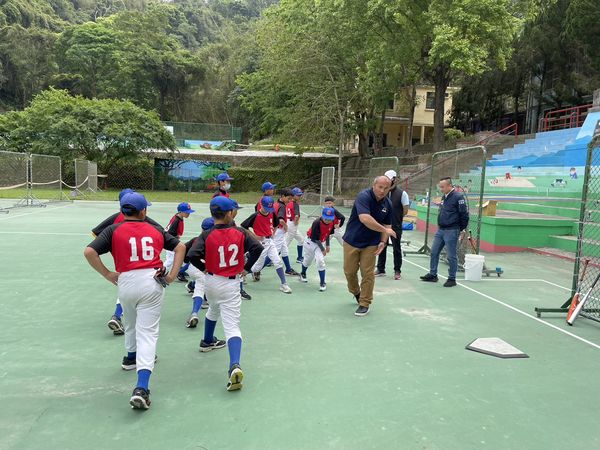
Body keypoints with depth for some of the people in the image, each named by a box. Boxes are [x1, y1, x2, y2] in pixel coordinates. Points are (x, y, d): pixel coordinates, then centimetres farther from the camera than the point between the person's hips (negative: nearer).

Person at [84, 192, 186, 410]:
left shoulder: (113, 230, 7)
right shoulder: (156, 230, 14)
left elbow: (89, 252, -6)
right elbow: (180, 247, 13)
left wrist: (108, 274, 2)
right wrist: (172, 275, 7)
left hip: (126, 282, 1)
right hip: (152, 282, 0)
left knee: (130, 323, 30)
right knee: (147, 333, -2)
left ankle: (132, 357, 54)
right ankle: (141, 388, -16)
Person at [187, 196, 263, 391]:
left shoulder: (207, 235, -9)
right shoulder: (240, 232, -6)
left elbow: (192, 255, -19)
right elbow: (257, 248, -13)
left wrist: (203, 267, 0)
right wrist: (247, 267, 0)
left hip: (211, 282, 2)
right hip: (231, 284, -2)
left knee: (213, 310, 33)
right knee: (232, 325, -8)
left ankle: (208, 341, 55)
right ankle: (234, 366, -27)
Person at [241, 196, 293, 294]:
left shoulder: (272, 214, 0)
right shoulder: (255, 216, -17)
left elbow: (276, 223, 22)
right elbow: (243, 226, -13)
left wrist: (273, 233, 12)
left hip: (270, 241, 5)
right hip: (260, 242, -5)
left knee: (278, 262, -2)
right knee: (259, 265, 5)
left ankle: (283, 284, 5)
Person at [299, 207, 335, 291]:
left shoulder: (331, 223, -14)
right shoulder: (317, 223, -31)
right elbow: (315, 238, -24)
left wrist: (327, 245, 5)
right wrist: (322, 249, -18)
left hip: (321, 242, 3)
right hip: (311, 242, -3)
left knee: (320, 261, -12)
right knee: (307, 260, 14)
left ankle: (322, 283, -3)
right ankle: (303, 274, 45)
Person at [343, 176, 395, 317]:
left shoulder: (387, 204, -3)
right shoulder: (363, 196, -22)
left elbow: (387, 225, 6)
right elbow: (364, 218, -36)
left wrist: (383, 242, -11)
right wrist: (385, 230, -31)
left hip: (371, 243, 3)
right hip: (352, 240, -3)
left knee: (368, 273, 1)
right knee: (349, 271, 7)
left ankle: (364, 303, 14)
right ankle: (355, 292, 36)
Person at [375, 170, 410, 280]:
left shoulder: (402, 193, -8)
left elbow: (405, 210, -4)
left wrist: (396, 218, 3)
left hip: (395, 226, -4)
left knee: (396, 248, 5)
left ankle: (397, 271, 16)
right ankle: (380, 269, 23)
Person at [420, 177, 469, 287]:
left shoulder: (458, 197, -13)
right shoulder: (443, 197, 12)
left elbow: (464, 215, -13)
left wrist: (461, 229, -5)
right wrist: (440, 225, 17)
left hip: (451, 231, -8)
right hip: (440, 230, 8)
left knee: (451, 256, 0)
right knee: (434, 252, 10)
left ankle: (452, 279, 11)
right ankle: (433, 275, 21)